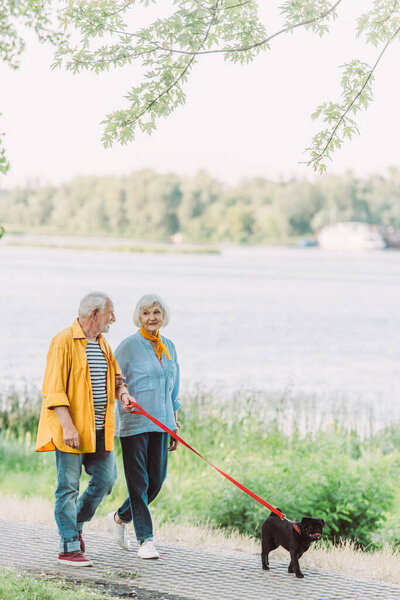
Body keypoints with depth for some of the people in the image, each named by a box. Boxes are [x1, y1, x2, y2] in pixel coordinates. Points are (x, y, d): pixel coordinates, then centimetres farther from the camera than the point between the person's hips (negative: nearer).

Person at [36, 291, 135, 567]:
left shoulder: (102, 344, 15)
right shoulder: (64, 341, -10)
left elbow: (116, 376, 27)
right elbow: (54, 388, -15)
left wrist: (123, 393, 3)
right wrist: (67, 425, -23)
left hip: (99, 429, 8)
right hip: (72, 429, -8)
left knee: (106, 478, 7)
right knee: (68, 486, -3)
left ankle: (76, 525, 27)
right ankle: (69, 548, 2)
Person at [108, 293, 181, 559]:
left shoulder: (169, 347, 13)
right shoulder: (129, 346, -6)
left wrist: (175, 425, 18)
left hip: (160, 422, 6)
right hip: (134, 422, -6)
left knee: (157, 479, 6)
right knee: (138, 482, -5)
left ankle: (121, 517, 28)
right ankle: (146, 539, 0)